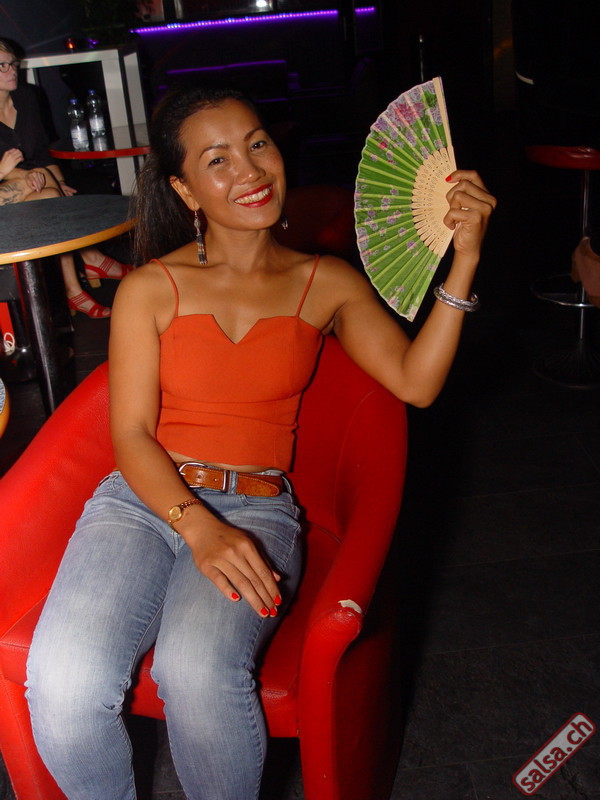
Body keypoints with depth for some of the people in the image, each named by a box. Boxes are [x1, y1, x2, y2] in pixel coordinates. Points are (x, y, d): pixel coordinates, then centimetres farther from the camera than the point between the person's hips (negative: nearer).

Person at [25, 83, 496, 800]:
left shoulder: (326, 284, 10)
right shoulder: (150, 289, 6)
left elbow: (415, 382, -3)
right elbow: (132, 434, -1)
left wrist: (463, 259, -11)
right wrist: (197, 527, -17)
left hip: (257, 509, 0)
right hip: (142, 500, 1)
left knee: (198, 671, -31)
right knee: (63, 686, -26)